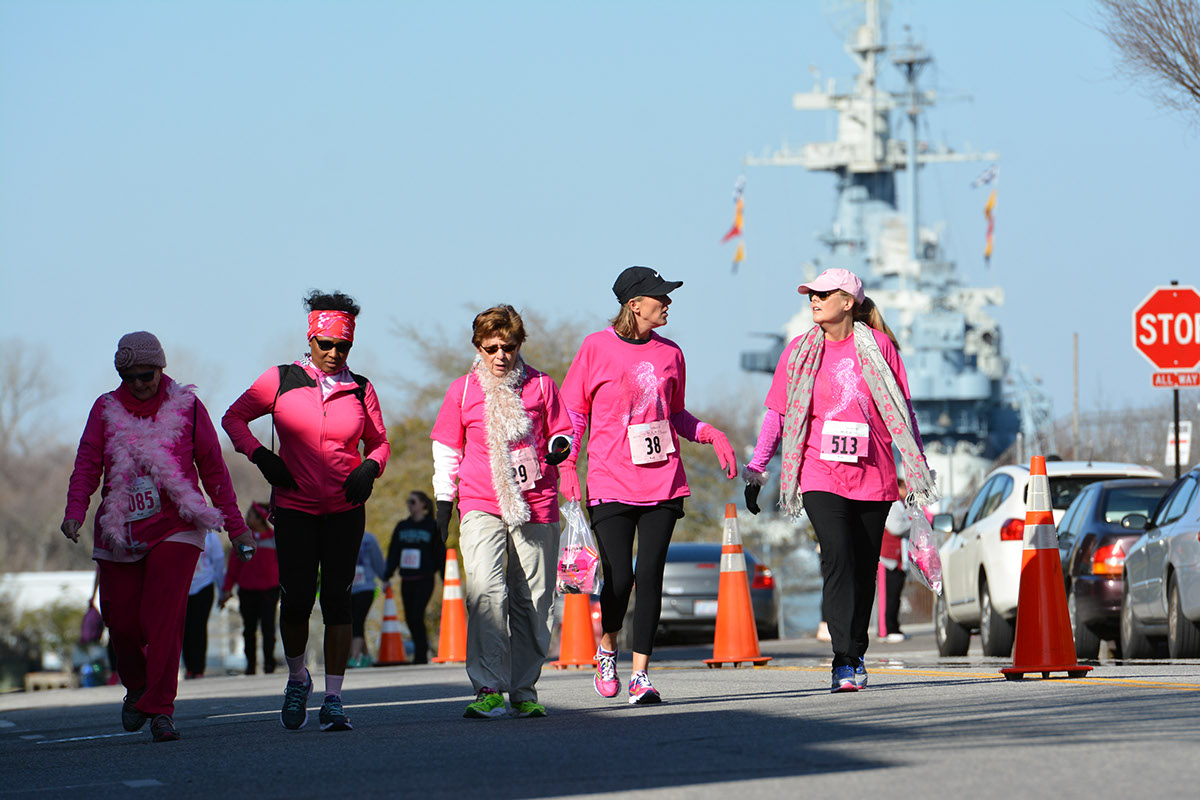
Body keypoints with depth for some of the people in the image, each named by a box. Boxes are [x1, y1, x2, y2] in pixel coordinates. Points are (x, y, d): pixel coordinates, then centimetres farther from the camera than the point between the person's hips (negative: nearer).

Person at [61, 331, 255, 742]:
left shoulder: (187, 408, 5)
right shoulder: (106, 410, 8)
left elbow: (213, 470, 9)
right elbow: (87, 465, 1)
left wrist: (235, 525, 9)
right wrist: (75, 512, -16)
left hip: (175, 528, -2)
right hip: (120, 534, 2)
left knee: (163, 618, -16)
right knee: (121, 622, 2)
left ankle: (160, 709, -15)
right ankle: (137, 687, 31)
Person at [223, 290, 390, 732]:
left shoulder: (360, 390, 6)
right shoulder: (281, 381, 1)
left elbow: (380, 442, 16)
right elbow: (234, 417, 9)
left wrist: (370, 468, -5)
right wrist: (260, 456, -5)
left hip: (345, 510, 1)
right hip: (294, 508, -1)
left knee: (337, 599, -4)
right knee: (297, 599, -5)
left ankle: (333, 699, -1)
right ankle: (297, 679, 21)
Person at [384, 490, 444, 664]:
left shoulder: (432, 527, 1)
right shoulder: (402, 526, 13)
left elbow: (440, 553, 2)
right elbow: (393, 553, 13)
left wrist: (445, 579, -1)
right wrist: (387, 577, 7)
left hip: (424, 580, -5)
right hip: (406, 581, 5)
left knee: (417, 616, -15)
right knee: (410, 618, 4)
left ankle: (421, 656, -10)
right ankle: (421, 652, 18)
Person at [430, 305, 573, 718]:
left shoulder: (540, 386, 8)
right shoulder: (462, 390, 8)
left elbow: (561, 431, 18)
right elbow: (446, 450, 15)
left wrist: (560, 446, -6)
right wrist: (443, 502, 9)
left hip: (536, 508, 1)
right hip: (481, 507, -1)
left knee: (532, 600, 3)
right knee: (485, 590, -20)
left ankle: (524, 690, 14)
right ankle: (488, 688, -21)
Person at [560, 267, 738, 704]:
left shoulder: (669, 353, 11)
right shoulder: (597, 348, -1)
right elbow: (573, 411, 3)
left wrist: (712, 434, 6)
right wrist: (567, 465, -6)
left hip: (663, 483, 3)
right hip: (611, 484, -3)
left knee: (650, 577, -3)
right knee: (619, 578, -9)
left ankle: (640, 674, 2)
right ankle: (606, 650, 20)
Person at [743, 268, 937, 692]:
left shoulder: (878, 346, 3)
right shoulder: (799, 351, 6)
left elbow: (901, 410, 10)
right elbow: (778, 415, 11)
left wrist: (918, 465, 9)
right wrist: (755, 470, 6)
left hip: (873, 477, 1)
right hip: (820, 476, -1)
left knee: (864, 569, 5)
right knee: (837, 556, -18)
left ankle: (855, 656, 20)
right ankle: (845, 662, -21)